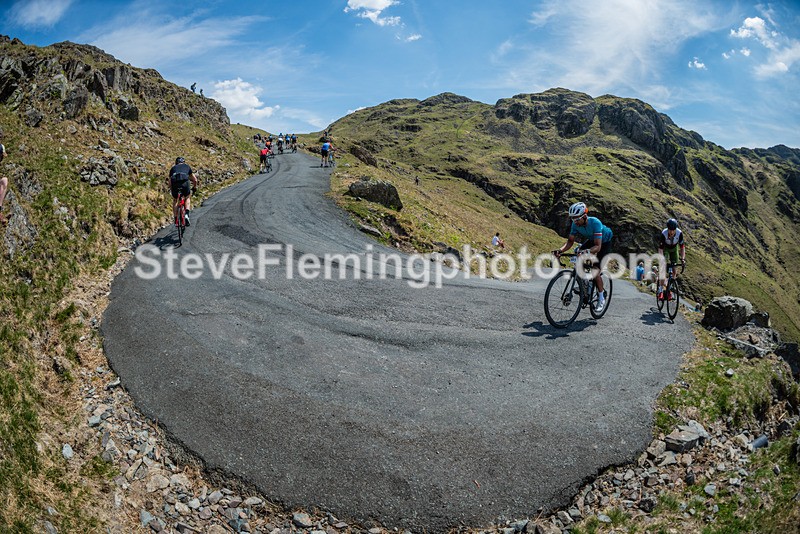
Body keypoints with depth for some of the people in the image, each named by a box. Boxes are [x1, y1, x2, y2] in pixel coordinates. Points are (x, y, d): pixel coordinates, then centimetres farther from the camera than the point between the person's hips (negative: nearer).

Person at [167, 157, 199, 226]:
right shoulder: (187, 166, 28)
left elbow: (169, 182, 27)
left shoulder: (173, 168, 29)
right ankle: (187, 214, 4)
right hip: (185, 182, -1)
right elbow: (195, 180, 29)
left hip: (175, 184, 1)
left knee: (175, 200, 24)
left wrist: (172, 189, 44)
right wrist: (194, 187, 46)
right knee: (188, 198, 24)